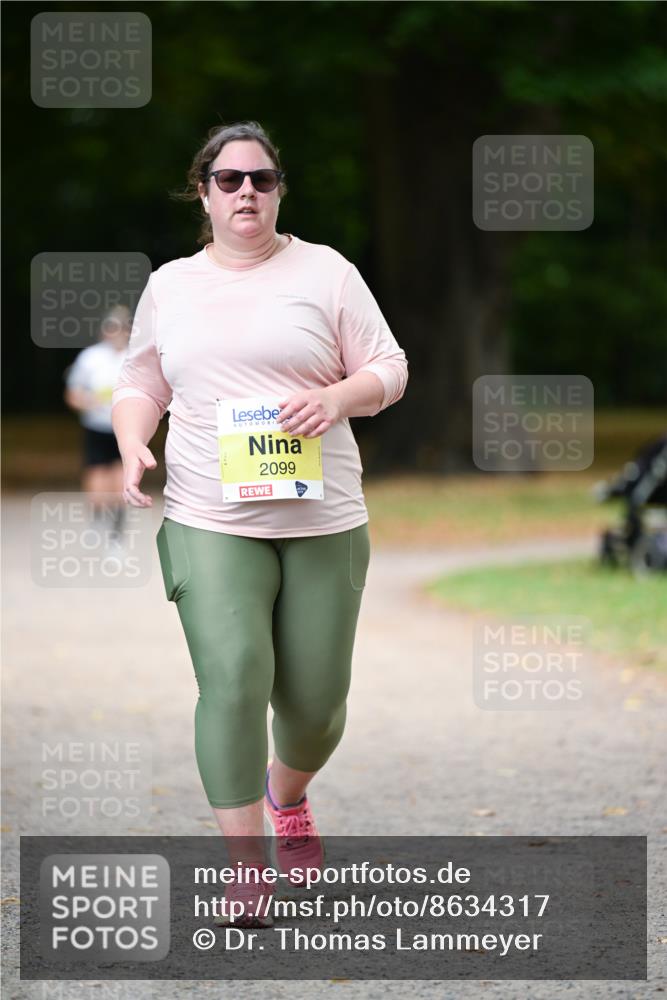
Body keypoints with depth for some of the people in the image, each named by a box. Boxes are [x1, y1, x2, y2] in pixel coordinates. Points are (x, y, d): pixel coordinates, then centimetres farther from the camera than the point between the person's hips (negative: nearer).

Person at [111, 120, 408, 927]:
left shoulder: (324, 272, 4)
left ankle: (288, 794, 40)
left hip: (321, 522, 0)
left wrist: (337, 398, -16)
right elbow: (140, 384, 18)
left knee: (315, 695, 4)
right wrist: (133, 446, -3)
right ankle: (245, 866, -9)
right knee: (234, 680, -17)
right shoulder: (168, 287, 11)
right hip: (210, 525, 0)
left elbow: (388, 369, 5)